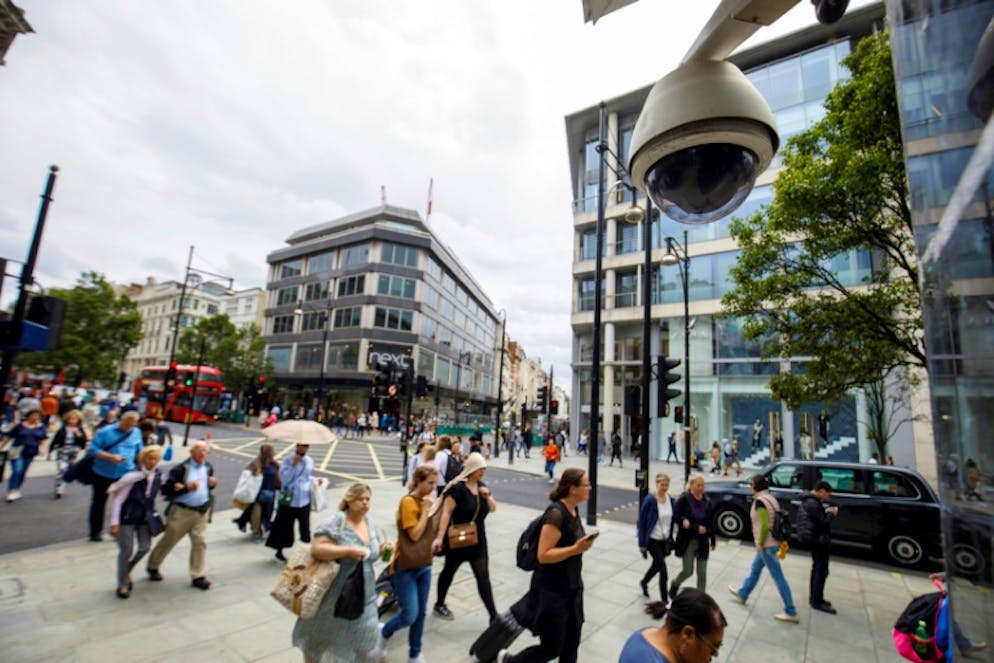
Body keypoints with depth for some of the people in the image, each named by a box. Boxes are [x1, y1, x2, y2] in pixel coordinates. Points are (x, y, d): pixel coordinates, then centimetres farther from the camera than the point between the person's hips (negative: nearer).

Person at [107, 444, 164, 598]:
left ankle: (127, 571, 35)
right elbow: (117, 501, -15)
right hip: (127, 518, -5)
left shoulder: (159, 476, -7)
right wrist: (114, 523, -15)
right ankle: (122, 584, 23)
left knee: (145, 547, 6)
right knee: (126, 550, 4)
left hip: (145, 518, 5)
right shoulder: (132, 477, -22)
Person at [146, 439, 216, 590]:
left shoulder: (208, 467, 3)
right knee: (168, 541, 14)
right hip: (182, 511, -4)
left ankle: (198, 576, 12)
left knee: (200, 542, 3)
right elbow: (166, 489, -16)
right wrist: (187, 487, -25)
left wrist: (212, 484, -3)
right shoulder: (180, 469, -14)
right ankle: (152, 567, 41)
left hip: (202, 511, 4)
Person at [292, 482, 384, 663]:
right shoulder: (337, 522, -20)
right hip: (335, 593, -5)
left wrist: (381, 548, -6)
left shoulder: (369, 522, 2)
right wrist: (349, 550, -32)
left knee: (362, 637, 13)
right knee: (319, 635, 18)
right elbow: (316, 549, -27)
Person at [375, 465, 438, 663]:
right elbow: (415, 534, -20)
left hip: (424, 564, 7)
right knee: (409, 615, -1)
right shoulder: (408, 501, -19)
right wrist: (426, 509, -19)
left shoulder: (425, 501, 5)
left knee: (421, 614, 14)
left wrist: (431, 507, -1)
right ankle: (383, 634, 28)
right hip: (406, 566, -7)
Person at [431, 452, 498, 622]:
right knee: (449, 571, 17)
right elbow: (446, 513, -23)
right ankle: (439, 604, 40)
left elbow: (493, 509, 8)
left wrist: (487, 496, -12)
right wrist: (440, 537, -26)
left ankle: (493, 616, 10)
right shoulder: (458, 487, -21)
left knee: (483, 577, 5)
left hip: (478, 540, 6)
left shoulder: (481, 486, 2)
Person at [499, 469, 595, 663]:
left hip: (571, 588, 8)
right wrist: (576, 549, -29)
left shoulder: (573, 510, 1)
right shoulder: (556, 513, -25)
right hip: (552, 591, -8)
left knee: (571, 645, 16)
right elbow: (543, 555, -26)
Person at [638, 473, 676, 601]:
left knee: (657, 565, 22)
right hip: (653, 540, -6)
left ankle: (644, 582, 49)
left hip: (665, 540, 6)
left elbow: (673, 519, 9)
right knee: (663, 569, -6)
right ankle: (664, 601, 10)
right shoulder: (649, 500, -18)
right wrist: (642, 543, -12)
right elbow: (641, 522, -13)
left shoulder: (672, 501, -2)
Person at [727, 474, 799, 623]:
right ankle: (742, 594, 35)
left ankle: (791, 613, 11)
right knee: (755, 570, 21)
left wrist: (760, 543, -14)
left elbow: (764, 526, -26)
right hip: (771, 542, 10)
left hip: (767, 545, -10)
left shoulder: (759, 501, -20)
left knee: (778, 577, 1)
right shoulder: (770, 498, 7)